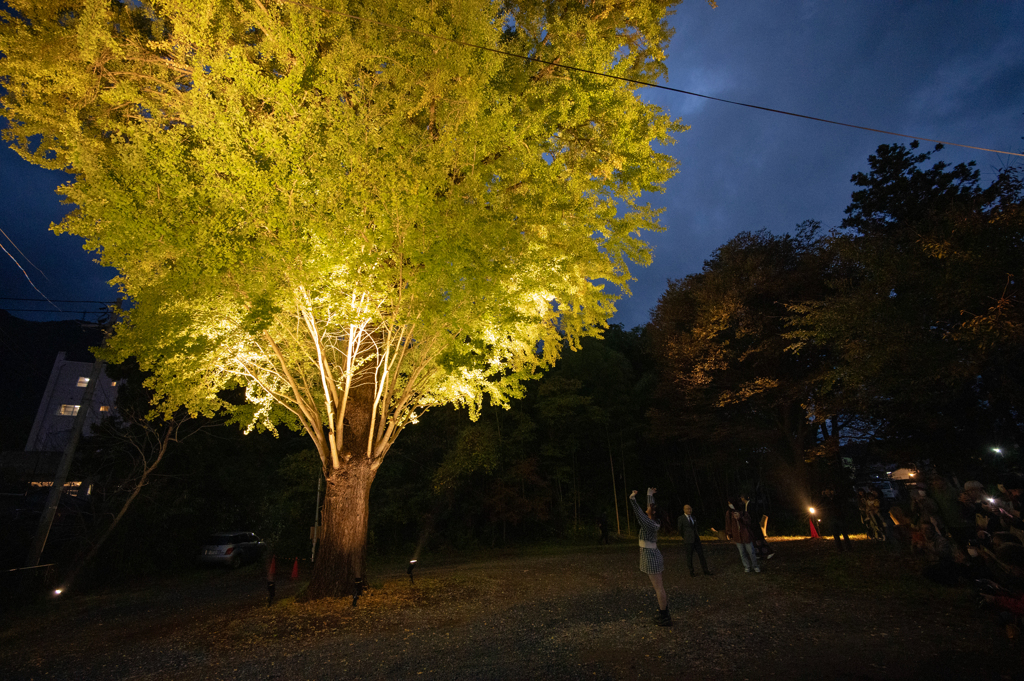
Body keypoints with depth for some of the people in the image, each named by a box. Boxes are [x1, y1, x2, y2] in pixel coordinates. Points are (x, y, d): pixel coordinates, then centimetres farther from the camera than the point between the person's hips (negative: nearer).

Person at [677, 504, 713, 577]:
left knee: (701, 554, 7)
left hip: (696, 539, 5)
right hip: (688, 541, -5)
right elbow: (680, 530, -1)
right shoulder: (681, 518, -9)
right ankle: (692, 571, 18)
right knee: (689, 556, 4)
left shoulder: (694, 518, 10)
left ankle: (705, 570, 18)